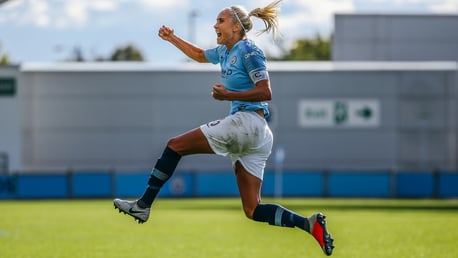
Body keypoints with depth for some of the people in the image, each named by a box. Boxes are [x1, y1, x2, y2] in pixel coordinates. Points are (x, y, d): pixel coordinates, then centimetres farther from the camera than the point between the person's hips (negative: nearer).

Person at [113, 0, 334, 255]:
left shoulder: (248, 51, -6)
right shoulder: (225, 52, 20)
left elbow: (265, 93, -14)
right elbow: (200, 55, 40)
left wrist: (228, 95, -17)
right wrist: (173, 39, 32)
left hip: (248, 122, -10)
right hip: (258, 138, 10)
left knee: (174, 145, 0)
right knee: (253, 210, 2)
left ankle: (143, 205, 1)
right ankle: (309, 223, -12)